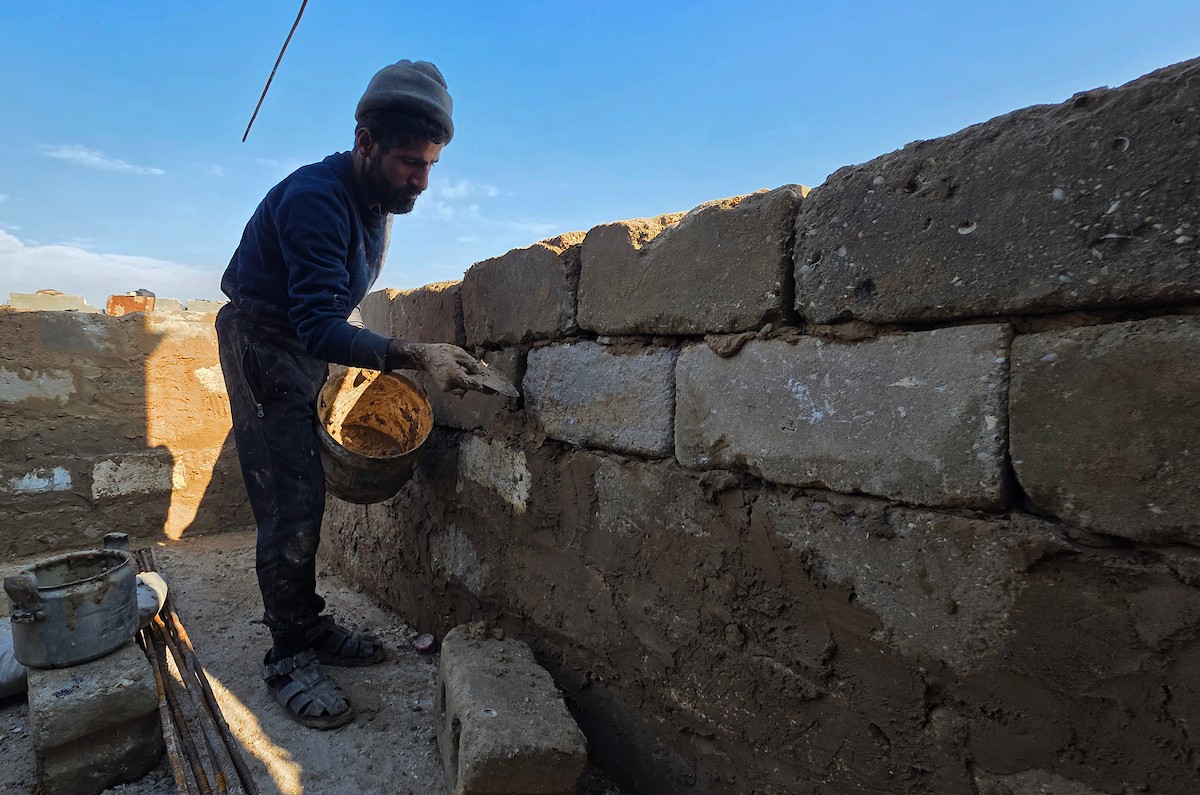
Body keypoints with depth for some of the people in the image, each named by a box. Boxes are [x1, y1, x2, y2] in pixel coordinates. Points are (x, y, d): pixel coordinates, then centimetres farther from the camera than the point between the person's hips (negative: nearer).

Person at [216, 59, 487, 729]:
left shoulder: (378, 198, 2)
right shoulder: (316, 197, -27)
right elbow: (319, 323, -37)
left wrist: (357, 341, 2)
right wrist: (413, 357, -47)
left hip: (315, 344, 8)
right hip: (263, 342, -8)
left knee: (306, 494, 11)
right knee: (291, 499, -11)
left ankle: (310, 626, 22)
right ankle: (289, 656, 2)